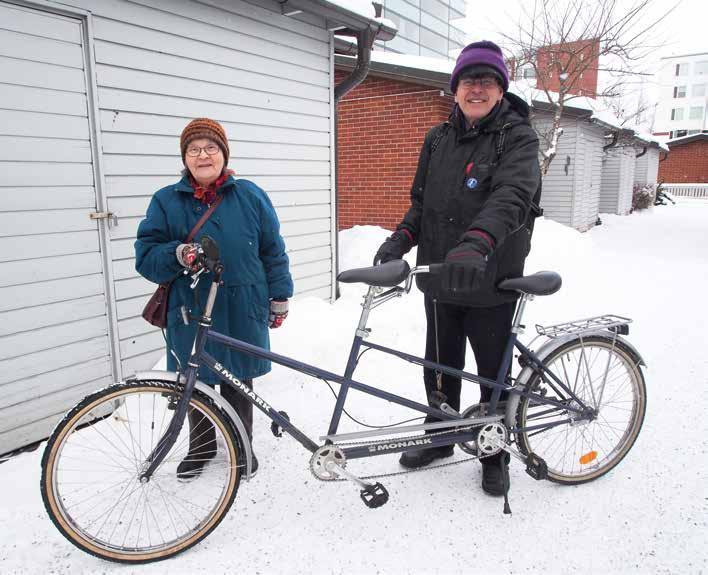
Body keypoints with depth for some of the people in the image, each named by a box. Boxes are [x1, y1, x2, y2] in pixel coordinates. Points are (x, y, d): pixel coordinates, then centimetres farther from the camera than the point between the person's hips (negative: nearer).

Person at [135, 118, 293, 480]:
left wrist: (280, 298, 6)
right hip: (190, 316, 1)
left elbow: (273, 250, 6)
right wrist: (178, 255, -22)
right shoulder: (166, 201, 1)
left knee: (239, 383, 13)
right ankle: (201, 446, 38)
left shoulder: (250, 196, 2)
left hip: (242, 314, 0)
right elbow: (146, 256, -1)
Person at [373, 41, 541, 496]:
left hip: (491, 284, -4)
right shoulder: (438, 139, 10)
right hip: (440, 280, 5)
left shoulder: (518, 137, -7)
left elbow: (513, 194, -26)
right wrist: (402, 237, -5)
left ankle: (495, 455, 31)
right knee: (440, 368, 17)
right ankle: (439, 438, 39)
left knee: (494, 373, 9)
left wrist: (476, 243, -45)